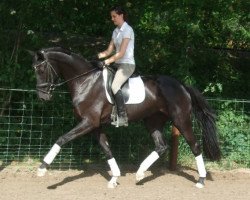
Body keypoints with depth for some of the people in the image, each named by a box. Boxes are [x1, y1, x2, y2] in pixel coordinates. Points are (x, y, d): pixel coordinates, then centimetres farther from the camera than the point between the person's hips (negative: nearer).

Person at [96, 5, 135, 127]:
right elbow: (109, 50, 13)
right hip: (117, 64, 9)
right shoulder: (115, 31, 14)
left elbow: (121, 53, -18)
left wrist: (106, 62, -22)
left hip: (127, 64, -9)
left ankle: (123, 118, -27)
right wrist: (98, 56, -5)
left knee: (115, 86, -27)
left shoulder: (127, 30, -12)